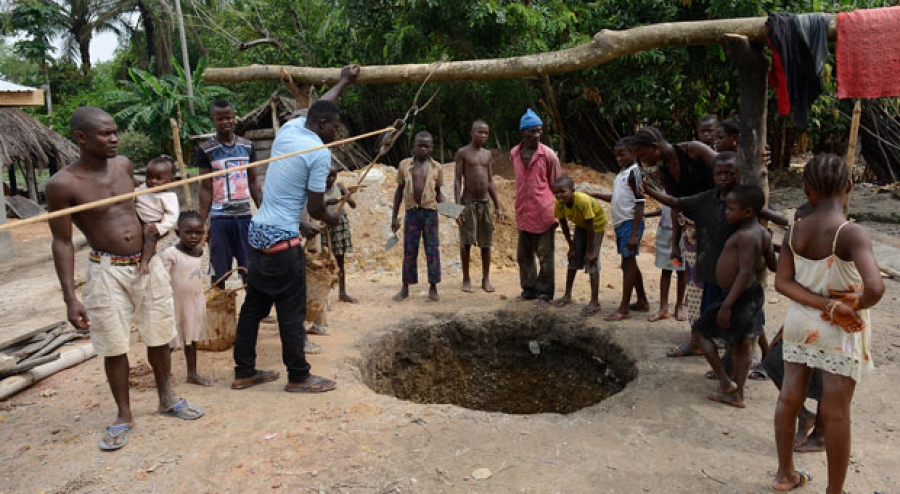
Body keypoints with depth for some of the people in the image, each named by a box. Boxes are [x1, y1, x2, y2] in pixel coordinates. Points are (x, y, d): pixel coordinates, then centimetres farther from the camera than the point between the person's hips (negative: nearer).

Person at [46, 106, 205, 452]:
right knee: (114, 347, 4)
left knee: (159, 337, 13)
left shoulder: (123, 165, 1)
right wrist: (70, 298, -14)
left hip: (149, 264, 5)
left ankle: (166, 399, 32)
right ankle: (124, 415, 22)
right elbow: (62, 242, -11)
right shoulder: (63, 184, -14)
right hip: (108, 271, -4)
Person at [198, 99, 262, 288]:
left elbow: (253, 183, 10)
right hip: (219, 217, -2)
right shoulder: (206, 150, -2)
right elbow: (206, 188, -2)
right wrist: (201, 223, -7)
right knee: (219, 271, 6)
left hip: (245, 215, 2)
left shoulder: (247, 146, 6)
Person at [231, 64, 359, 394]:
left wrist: (343, 82, 40)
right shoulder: (320, 153, -12)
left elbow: (318, 108, 28)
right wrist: (332, 219, 12)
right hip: (282, 240, -9)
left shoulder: (288, 130, 8)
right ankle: (299, 377, 13)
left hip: (258, 232, 9)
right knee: (292, 312, 2)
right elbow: (315, 208, -10)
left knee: (254, 305, 14)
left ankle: (244, 372, 24)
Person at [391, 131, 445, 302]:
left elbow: (438, 192, 10)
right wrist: (394, 216, 6)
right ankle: (405, 288, 17)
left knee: (432, 250, 3)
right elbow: (399, 191, 8)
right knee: (409, 251, 6)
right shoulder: (404, 165, 3)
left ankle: (433, 288, 13)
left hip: (430, 212, 0)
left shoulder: (436, 167, 3)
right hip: (411, 212, 0)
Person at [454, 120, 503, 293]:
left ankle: (486, 279, 14)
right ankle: (466, 279, 9)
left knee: (486, 243, 5)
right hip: (468, 202, -4)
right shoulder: (462, 152, -2)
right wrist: (458, 205, -15)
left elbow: (491, 182, 15)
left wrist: (498, 206, 11)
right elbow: (457, 180, -6)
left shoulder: (487, 154, 12)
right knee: (466, 242, 0)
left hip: (485, 202, 4)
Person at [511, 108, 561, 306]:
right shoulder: (513, 154, 5)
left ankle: (544, 293, 12)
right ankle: (529, 289, 27)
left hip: (544, 213, -5)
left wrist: (556, 212, 0)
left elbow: (555, 185, -1)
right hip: (523, 213, 5)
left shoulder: (548, 155, -8)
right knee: (524, 255, 13)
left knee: (545, 256, 2)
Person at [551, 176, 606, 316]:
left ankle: (595, 302, -9)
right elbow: (563, 224, -8)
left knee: (592, 261, -12)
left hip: (596, 224, -6)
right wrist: (571, 246, -4)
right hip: (580, 224, 6)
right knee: (573, 258, 9)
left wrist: (590, 251, -23)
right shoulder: (559, 204, -23)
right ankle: (567, 295, 22)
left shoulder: (583, 201, -40)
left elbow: (590, 227, -31)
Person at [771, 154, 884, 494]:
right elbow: (875, 287, -35)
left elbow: (782, 282, -12)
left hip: (800, 321, 5)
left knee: (789, 398, 15)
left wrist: (830, 306, -18)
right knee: (835, 413, 7)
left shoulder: (794, 232, -7)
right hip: (841, 332, -5)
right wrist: (858, 305, -14)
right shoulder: (852, 234, -23)